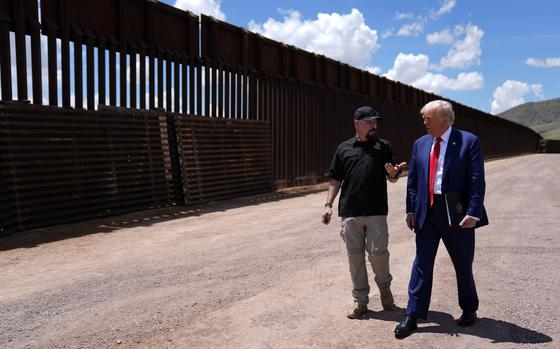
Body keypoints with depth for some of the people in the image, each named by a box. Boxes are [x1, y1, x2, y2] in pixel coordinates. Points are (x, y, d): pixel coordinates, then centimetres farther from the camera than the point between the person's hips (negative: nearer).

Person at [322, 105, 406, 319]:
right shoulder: (344, 149, 9)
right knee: (355, 255, 6)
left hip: (376, 211, -1)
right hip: (350, 212, 1)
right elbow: (335, 180, 11)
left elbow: (393, 179, 8)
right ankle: (360, 301, 18)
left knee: (378, 252, -3)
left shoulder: (383, 147, 8)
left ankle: (384, 286, 27)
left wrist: (393, 173, -15)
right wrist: (329, 204, 2)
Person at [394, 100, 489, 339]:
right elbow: (412, 180, 11)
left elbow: (477, 181, -10)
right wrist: (411, 209, 6)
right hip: (427, 212, 3)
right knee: (421, 264, 4)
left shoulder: (469, 141, -6)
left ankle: (469, 309, 35)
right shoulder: (420, 144, 8)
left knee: (463, 265, 13)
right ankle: (412, 316, 12)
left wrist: (472, 212, -17)